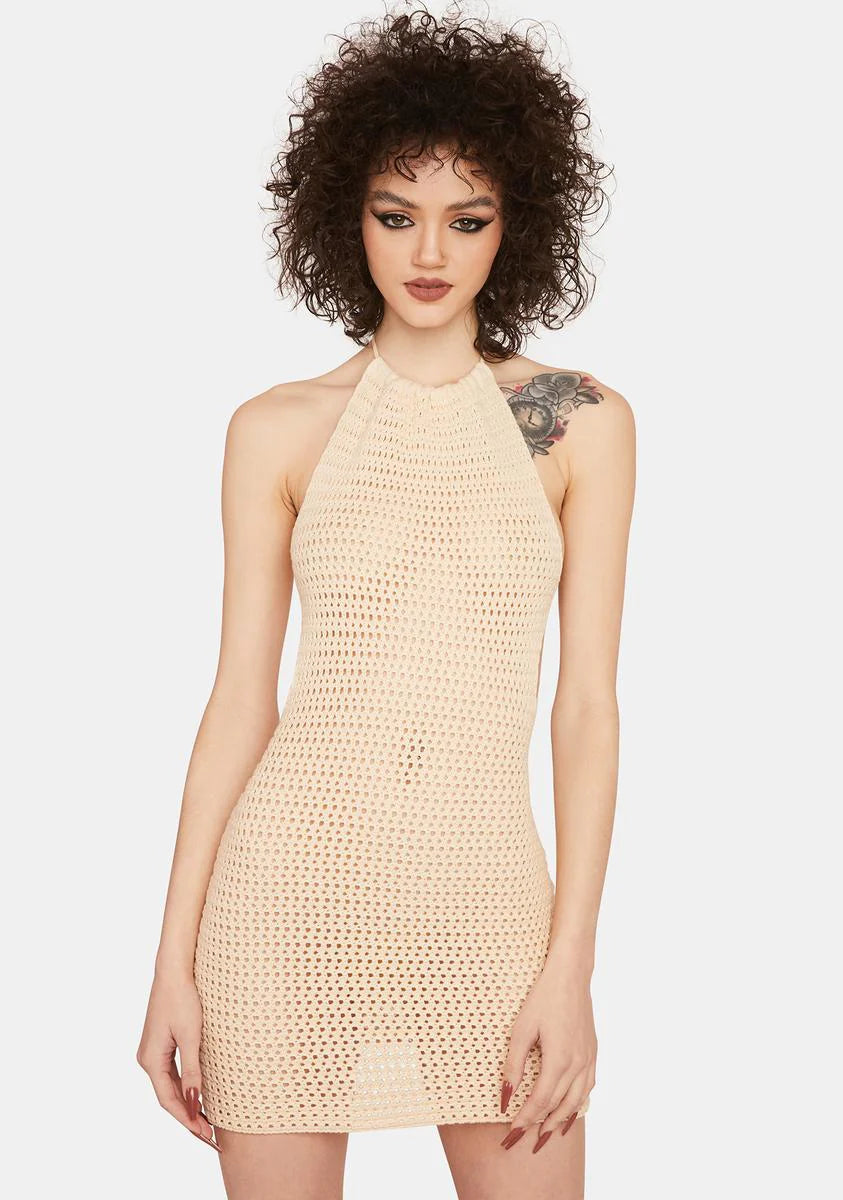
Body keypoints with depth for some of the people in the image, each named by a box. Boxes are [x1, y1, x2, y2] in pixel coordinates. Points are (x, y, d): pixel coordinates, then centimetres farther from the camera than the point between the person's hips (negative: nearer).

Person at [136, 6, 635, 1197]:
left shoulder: (584, 423, 2)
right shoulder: (278, 429, 3)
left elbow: (587, 707, 0)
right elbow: (241, 698, 3)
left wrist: (570, 965, -7)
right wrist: (174, 963, 0)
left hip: (486, 893, 0)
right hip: (290, 884, 0)